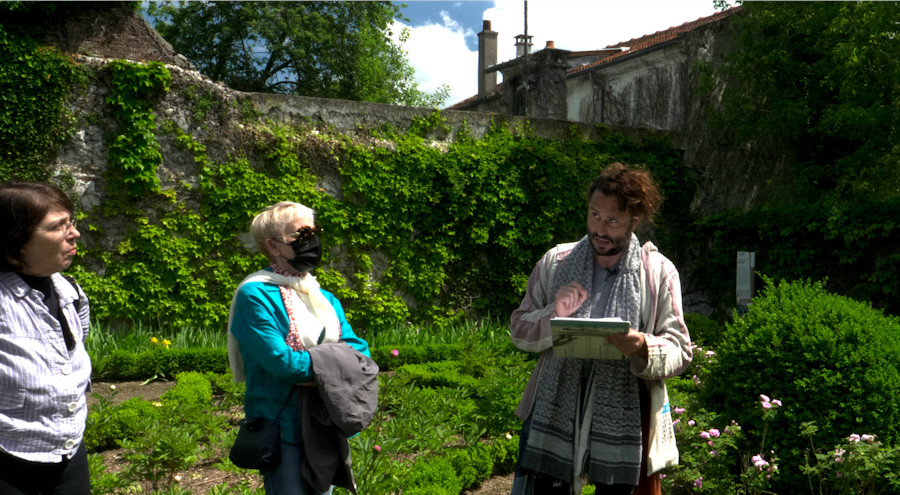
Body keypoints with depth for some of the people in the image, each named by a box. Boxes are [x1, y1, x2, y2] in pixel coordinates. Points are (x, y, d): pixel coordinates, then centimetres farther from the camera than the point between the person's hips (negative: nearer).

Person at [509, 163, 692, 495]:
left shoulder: (659, 272, 1)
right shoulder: (555, 262, 6)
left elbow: (680, 350, 0)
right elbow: (519, 330, 8)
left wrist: (643, 347, -21)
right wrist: (553, 315, -12)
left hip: (622, 425, -1)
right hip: (555, 415, 1)